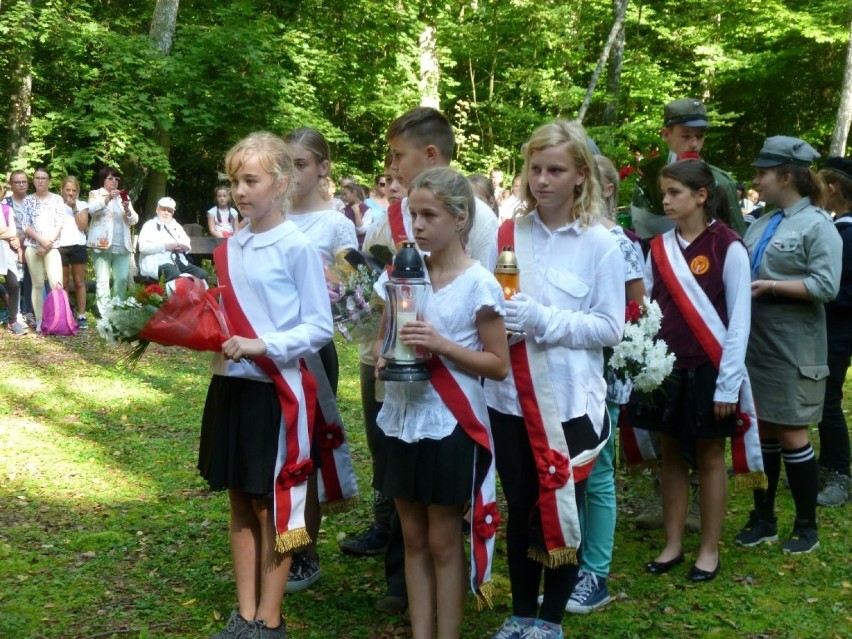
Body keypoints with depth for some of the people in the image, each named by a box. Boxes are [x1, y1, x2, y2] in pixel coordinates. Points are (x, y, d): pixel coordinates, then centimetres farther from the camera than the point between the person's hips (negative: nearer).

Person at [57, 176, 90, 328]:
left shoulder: (82, 205, 7)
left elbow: (83, 227, -5)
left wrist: (74, 208, -9)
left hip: (78, 247, 0)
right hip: (60, 247, 0)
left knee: (79, 282, 4)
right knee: (63, 284, 6)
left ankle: (81, 316, 5)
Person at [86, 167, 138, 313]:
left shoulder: (124, 196, 21)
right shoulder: (95, 194, 10)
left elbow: (134, 220, 13)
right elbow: (92, 210, -11)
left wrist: (127, 210, -7)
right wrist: (107, 198, -24)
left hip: (121, 244, 4)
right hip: (102, 243, -4)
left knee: (122, 279, 1)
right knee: (103, 280, -9)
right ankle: (105, 313, -9)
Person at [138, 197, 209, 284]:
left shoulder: (176, 226, 28)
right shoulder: (150, 225, 9)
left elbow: (188, 243, 25)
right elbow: (143, 247, -5)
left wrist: (185, 247, -1)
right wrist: (164, 246, -14)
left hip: (180, 261, 6)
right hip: (160, 262, -6)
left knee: (202, 274, -19)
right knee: (176, 277, -37)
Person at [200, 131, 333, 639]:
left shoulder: (297, 247, -11)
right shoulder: (230, 249, 8)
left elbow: (319, 327, -12)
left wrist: (261, 346, -21)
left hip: (275, 387, -7)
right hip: (230, 383, 7)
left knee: (273, 504, 4)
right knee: (241, 501, 13)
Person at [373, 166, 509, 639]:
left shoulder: (478, 284, -11)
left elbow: (498, 365, -9)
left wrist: (441, 344, -22)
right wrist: (384, 356, -7)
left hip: (449, 424, -5)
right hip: (403, 418, 6)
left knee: (443, 542, 4)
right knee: (414, 538, 12)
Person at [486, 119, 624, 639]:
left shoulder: (601, 244, -6)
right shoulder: (508, 235, 4)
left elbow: (611, 327, -8)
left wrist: (542, 319, -19)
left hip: (570, 402, -3)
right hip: (512, 399, 3)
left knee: (561, 512, 7)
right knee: (520, 511, 13)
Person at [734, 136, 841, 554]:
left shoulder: (817, 226, -9)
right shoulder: (762, 225, 12)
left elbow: (826, 286, -17)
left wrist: (771, 286, -19)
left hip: (791, 353, -6)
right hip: (755, 344, 7)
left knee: (790, 434, 1)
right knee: (761, 431, 12)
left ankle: (807, 527, 15)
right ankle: (763, 519, 23)